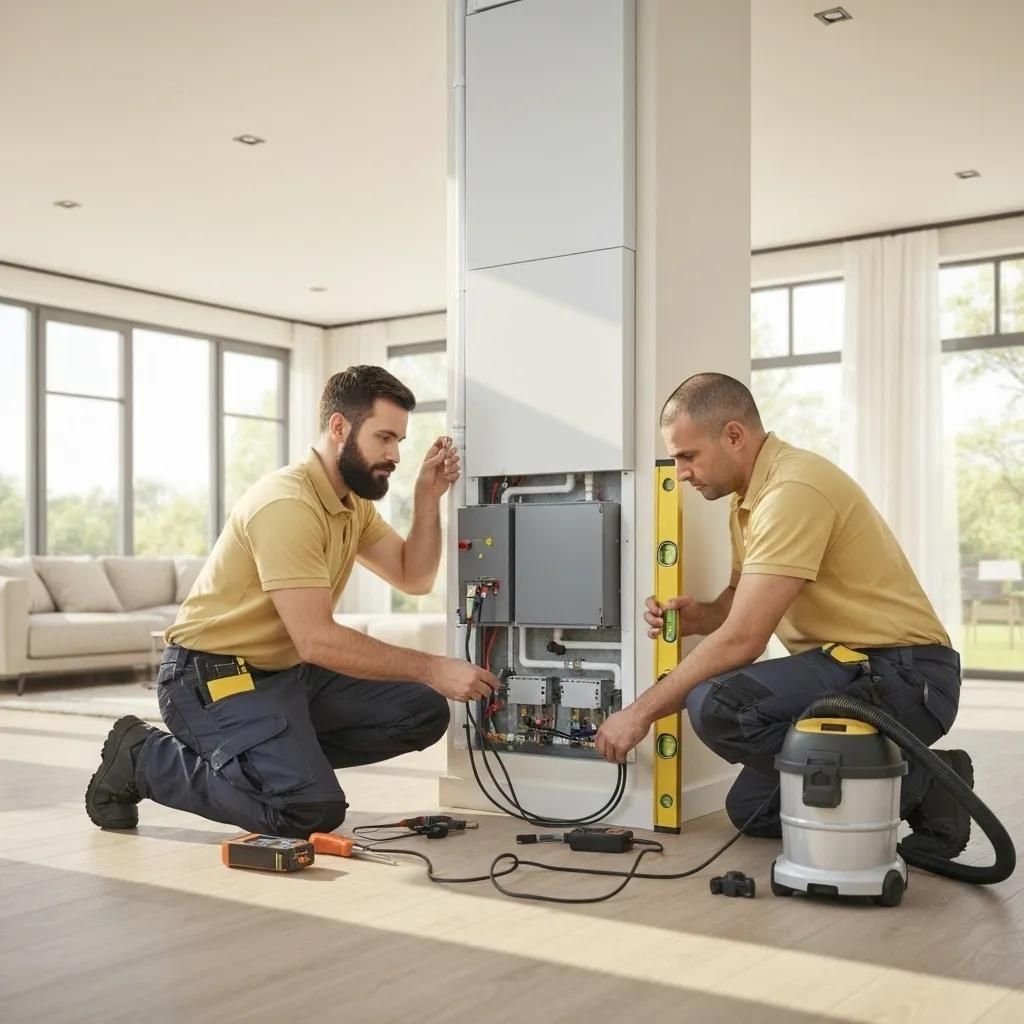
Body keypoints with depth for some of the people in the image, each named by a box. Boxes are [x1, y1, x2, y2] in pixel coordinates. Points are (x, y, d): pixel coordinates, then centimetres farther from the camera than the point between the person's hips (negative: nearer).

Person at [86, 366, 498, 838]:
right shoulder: (287, 504, -23)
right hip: (213, 676, -9)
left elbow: (414, 578, 8)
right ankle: (142, 758, -4)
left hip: (289, 671, 9)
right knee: (313, 809, -24)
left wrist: (427, 498, -5)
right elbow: (318, 640, -28)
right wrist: (431, 668, -26)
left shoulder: (354, 502, 8)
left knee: (424, 712, -1)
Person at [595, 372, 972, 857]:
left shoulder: (793, 489, -22)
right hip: (854, 670, 10)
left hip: (903, 676, -10)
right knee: (750, 808, 15)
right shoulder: (751, 494, 10)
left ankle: (910, 784, -12)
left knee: (717, 704, -28)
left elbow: (741, 641, -25)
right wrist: (698, 616, -1)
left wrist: (641, 712, -17)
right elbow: (741, 603, 22)